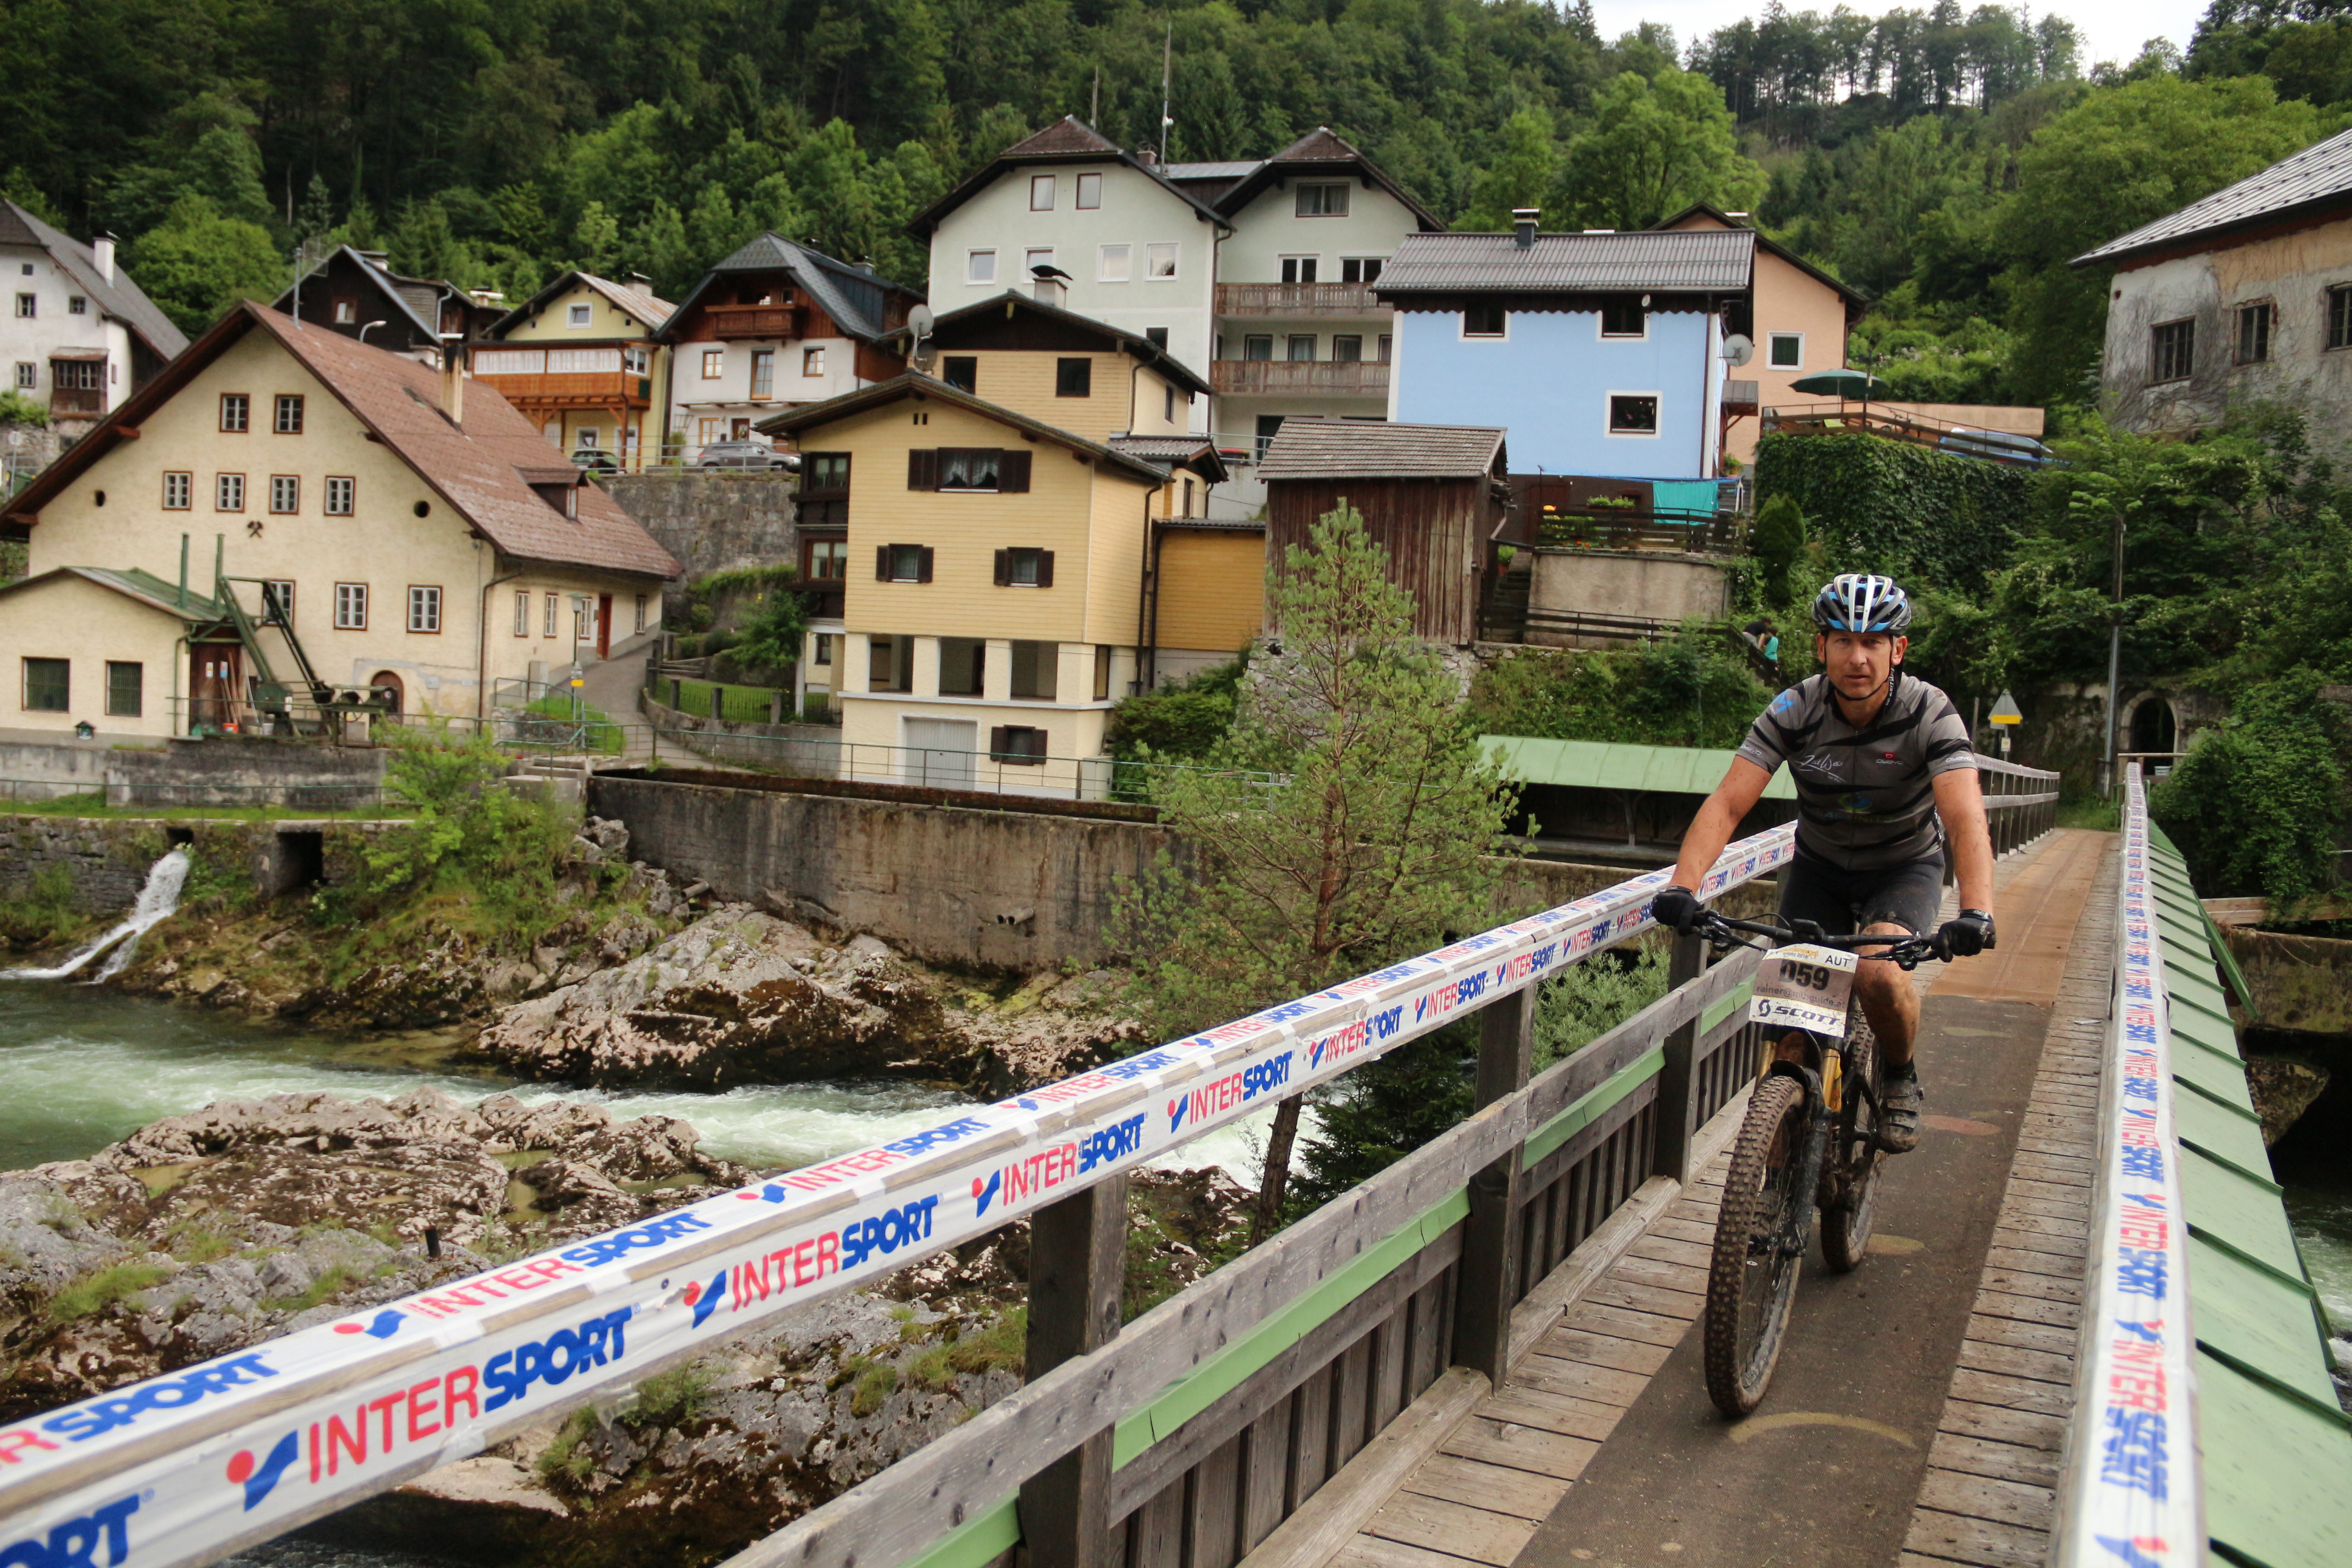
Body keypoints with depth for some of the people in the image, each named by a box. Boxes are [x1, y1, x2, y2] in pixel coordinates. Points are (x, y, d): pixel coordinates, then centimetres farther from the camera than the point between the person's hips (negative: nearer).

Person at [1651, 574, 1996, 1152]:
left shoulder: (1930, 715, -24)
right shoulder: (1794, 711, -21)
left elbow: (1967, 820, -35)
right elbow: (1727, 804, -27)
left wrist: (1976, 913, -52)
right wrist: (1683, 887, -42)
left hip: (1905, 866, -2)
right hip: (1820, 866, 2)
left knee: (1879, 976, -27)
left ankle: (1900, 1076, 4)